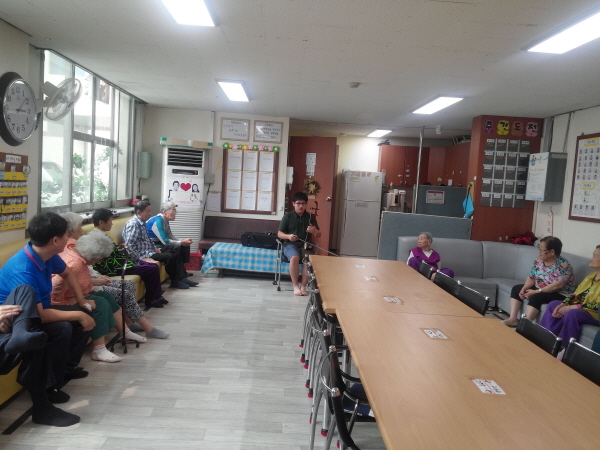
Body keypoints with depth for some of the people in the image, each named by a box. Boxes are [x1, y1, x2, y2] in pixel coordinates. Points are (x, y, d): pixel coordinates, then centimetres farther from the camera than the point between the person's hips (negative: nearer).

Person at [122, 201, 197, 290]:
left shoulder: (142, 223, 12)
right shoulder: (133, 224, -18)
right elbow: (129, 245, -25)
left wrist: (154, 248, 9)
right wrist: (139, 258, -23)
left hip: (149, 251, 10)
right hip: (143, 254, -10)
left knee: (175, 253, 6)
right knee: (169, 257, -20)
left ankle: (182, 278, 3)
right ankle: (174, 281, -5)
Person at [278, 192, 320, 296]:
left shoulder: (311, 217, 7)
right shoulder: (288, 216, 2)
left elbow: (319, 235, 10)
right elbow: (279, 234, 3)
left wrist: (314, 231, -14)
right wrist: (288, 236, -19)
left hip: (305, 245, 2)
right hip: (290, 245, -1)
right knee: (295, 257, -35)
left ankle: (303, 286, -18)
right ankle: (296, 286, -22)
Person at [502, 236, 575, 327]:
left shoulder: (563, 265, -21)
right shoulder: (539, 261, 1)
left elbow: (557, 285, -30)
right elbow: (531, 278, 5)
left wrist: (536, 292, -27)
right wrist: (524, 288, -13)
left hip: (560, 294, -9)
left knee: (536, 297, -33)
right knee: (516, 288, 5)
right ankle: (513, 319, -6)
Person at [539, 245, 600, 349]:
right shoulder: (591, 276, 12)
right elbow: (575, 294, 11)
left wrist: (572, 307, -23)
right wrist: (562, 304, -8)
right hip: (579, 308, 9)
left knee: (571, 313, -34)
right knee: (553, 304, -7)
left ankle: (563, 348, -22)